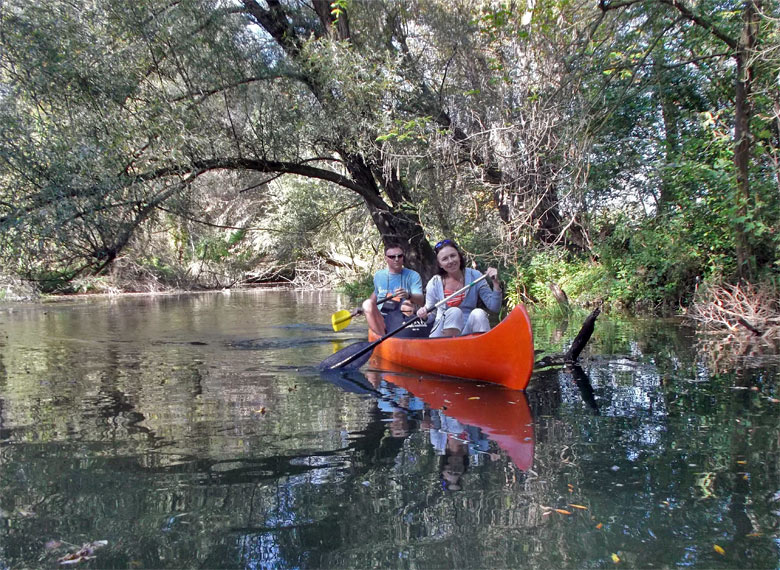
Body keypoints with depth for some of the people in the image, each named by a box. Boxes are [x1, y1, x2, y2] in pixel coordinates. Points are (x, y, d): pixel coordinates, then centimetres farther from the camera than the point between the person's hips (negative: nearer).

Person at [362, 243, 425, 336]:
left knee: (407, 304, -32)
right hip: (380, 321, 2)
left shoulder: (413, 276, 2)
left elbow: (421, 300, -11)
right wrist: (365, 308, 23)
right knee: (367, 303, -27)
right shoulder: (379, 276, 12)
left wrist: (408, 295, -32)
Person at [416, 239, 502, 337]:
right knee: (454, 312, -29)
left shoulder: (474, 276, 1)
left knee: (478, 313, -27)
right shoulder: (434, 284, -1)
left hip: (468, 331, 1)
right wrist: (425, 316, -14)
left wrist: (496, 283, -14)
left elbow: (494, 308, -1)